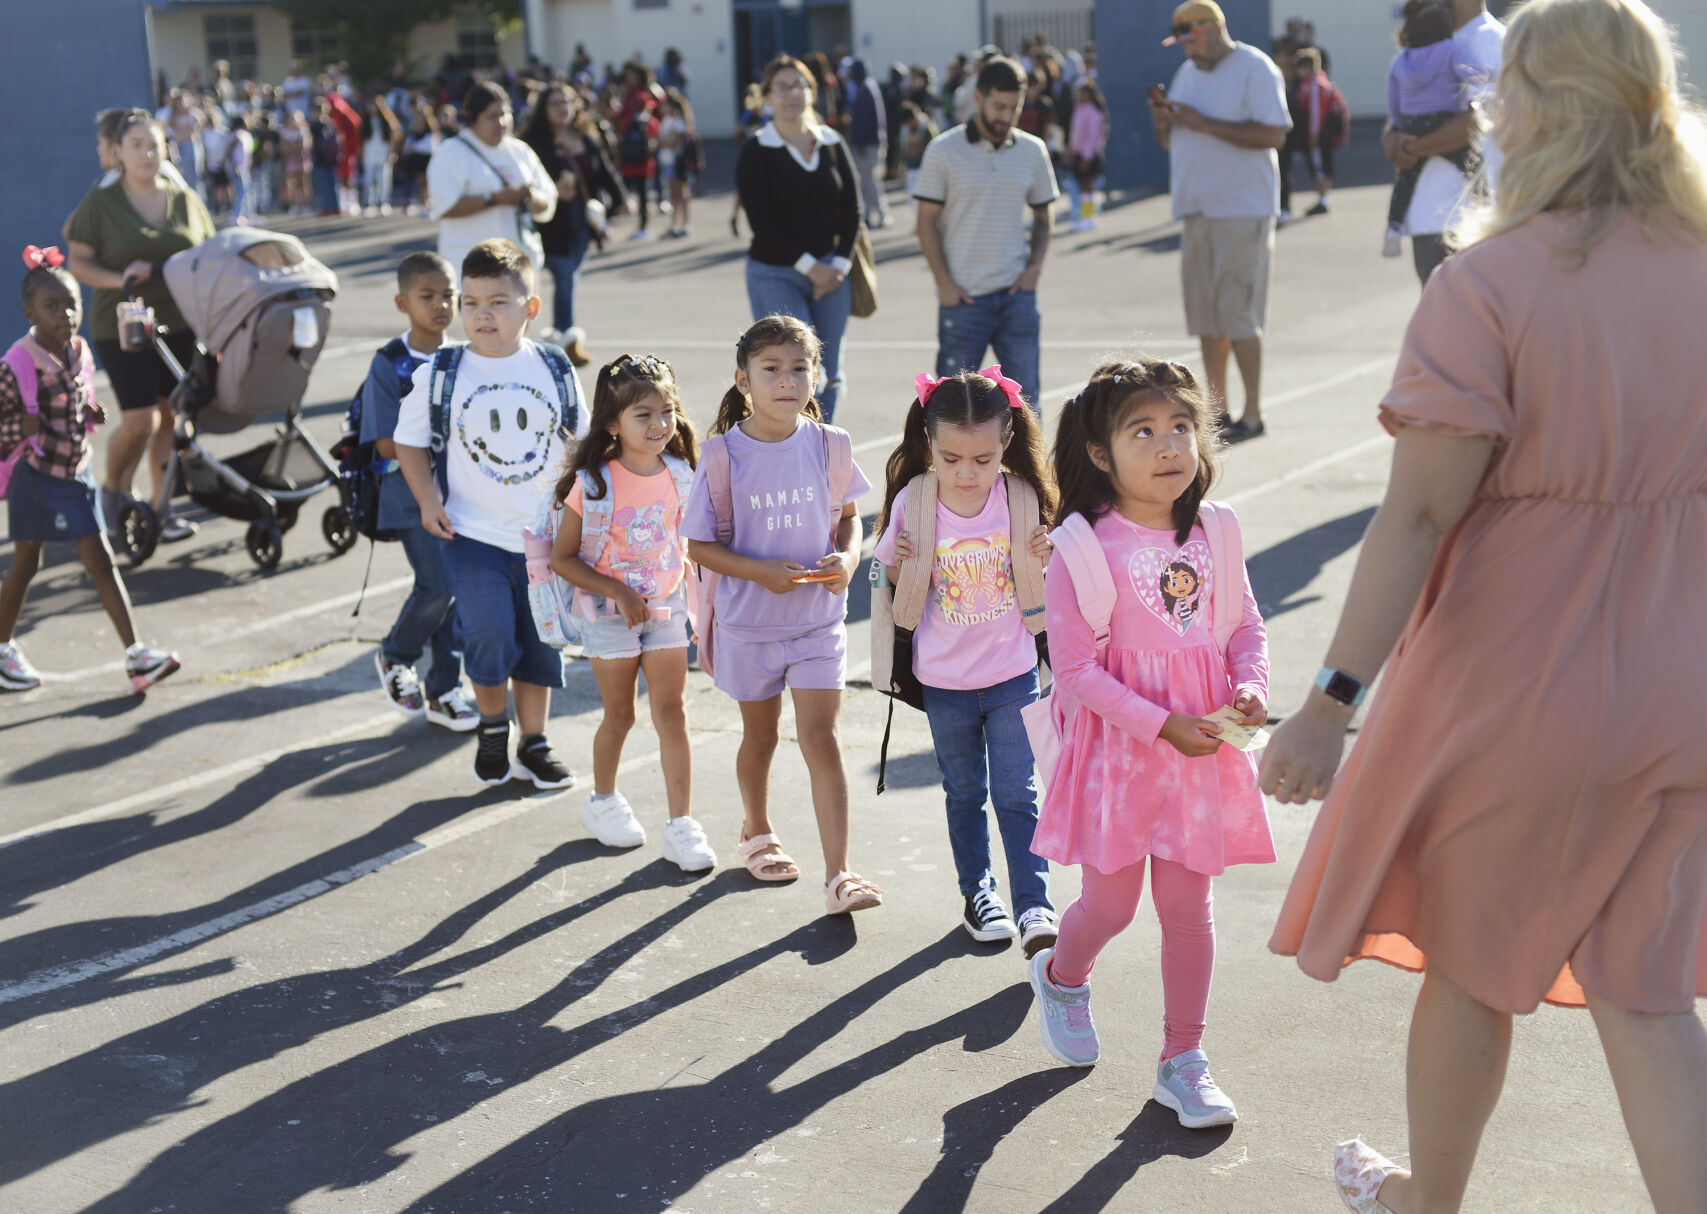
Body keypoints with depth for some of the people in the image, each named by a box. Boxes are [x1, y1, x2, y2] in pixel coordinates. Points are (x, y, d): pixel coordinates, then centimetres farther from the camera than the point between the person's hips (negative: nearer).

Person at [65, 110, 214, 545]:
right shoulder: (100, 203, -3)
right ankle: (112, 489, 18)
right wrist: (119, 279, -20)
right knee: (140, 421, -9)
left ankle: (163, 507, 17)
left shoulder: (187, 200, 7)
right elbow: (77, 263, -3)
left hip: (180, 326, 4)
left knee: (174, 416, 5)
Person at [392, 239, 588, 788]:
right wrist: (427, 500, -8)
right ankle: (492, 726, 13)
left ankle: (533, 744, 25)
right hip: (473, 534, -2)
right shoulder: (439, 375, -5)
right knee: (488, 634, -15)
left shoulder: (555, 371, 1)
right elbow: (410, 440, 4)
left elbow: (578, 441, 12)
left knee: (540, 641, 9)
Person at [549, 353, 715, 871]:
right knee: (619, 715, 10)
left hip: (666, 609, 3)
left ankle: (681, 825, 3)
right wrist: (618, 592, -19)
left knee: (672, 713, -1)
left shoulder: (681, 476, -4)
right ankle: (603, 800, 34)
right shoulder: (593, 483, -16)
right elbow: (563, 559, -11)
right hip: (610, 612, -3)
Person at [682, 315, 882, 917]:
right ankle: (756, 834, 44)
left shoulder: (830, 445, -6)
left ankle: (839, 877, -5)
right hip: (749, 621, 0)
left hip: (819, 618, 0)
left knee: (821, 739, -6)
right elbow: (700, 545, -8)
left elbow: (848, 514, 9)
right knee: (760, 735, 18)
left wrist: (848, 557, -11)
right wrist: (761, 571, -22)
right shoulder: (724, 454, -12)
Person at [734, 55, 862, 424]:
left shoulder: (833, 145, 9)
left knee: (828, 375, 5)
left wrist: (839, 264, -5)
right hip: (775, 274, -4)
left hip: (830, 272, 4)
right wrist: (809, 266, -12)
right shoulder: (755, 152, -4)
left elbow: (852, 208, 8)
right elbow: (760, 221, -9)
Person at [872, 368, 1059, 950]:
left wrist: (1039, 567, -19)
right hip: (943, 678, 1)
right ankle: (977, 892, 33)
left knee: (1017, 794, -1)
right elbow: (897, 586, 0)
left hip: (1012, 673, -1)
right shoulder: (912, 502, -12)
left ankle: (1034, 906, 4)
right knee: (964, 793, 16)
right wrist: (904, 570, -21)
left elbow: (1034, 591, 2)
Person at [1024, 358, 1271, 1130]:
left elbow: (1247, 624, 13)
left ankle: (1183, 1059, 22)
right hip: (1119, 745, -4)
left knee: (1188, 904, 8)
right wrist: (1161, 725, -19)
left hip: (1201, 748, 4)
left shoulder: (1210, 533, 2)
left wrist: (1250, 686, -7)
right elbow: (1074, 668, -14)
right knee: (1111, 906, 5)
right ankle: (1060, 977, 40)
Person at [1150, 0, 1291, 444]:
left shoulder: (1255, 69, -7)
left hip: (1241, 210, -7)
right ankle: (1217, 410, 15)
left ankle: (1252, 414, -2)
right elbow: (1171, 142, 23)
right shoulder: (1187, 73, 17)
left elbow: (1274, 135, -18)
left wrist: (1204, 123, -19)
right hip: (1197, 209, 7)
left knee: (1237, 314, -8)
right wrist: (1163, 120, -1)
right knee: (1206, 315, 7)